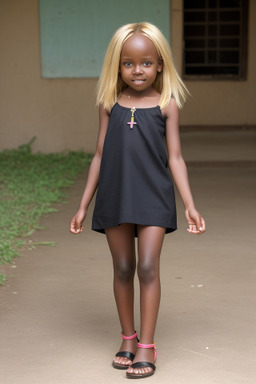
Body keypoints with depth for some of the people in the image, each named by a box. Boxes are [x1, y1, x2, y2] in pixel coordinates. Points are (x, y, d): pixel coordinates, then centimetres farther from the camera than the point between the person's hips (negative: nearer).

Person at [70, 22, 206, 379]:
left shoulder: (166, 105, 1)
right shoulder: (110, 104, 6)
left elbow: (175, 158, 0)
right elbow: (99, 156, 9)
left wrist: (190, 205, -8)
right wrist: (83, 206, 9)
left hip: (153, 197, -2)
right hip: (115, 198, 2)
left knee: (148, 267, -6)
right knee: (123, 269, 9)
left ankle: (146, 346, 5)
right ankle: (128, 338, 24)